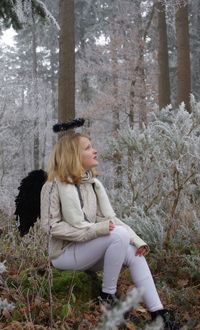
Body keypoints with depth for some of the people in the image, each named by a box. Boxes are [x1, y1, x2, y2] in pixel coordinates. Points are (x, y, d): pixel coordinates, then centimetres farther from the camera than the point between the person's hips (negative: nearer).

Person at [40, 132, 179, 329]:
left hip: (89, 250, 7)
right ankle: (108, 296, -14)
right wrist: (95, 230, -26)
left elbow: (108, 218, 3)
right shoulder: (55, 186, -15)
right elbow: (50, 226, -19)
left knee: (134, 253, -15)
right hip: (65, 252, -7)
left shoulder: (93, 183, 6)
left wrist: (136, 239, -12)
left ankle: (158, 314, -13)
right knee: (119, 235, -27)